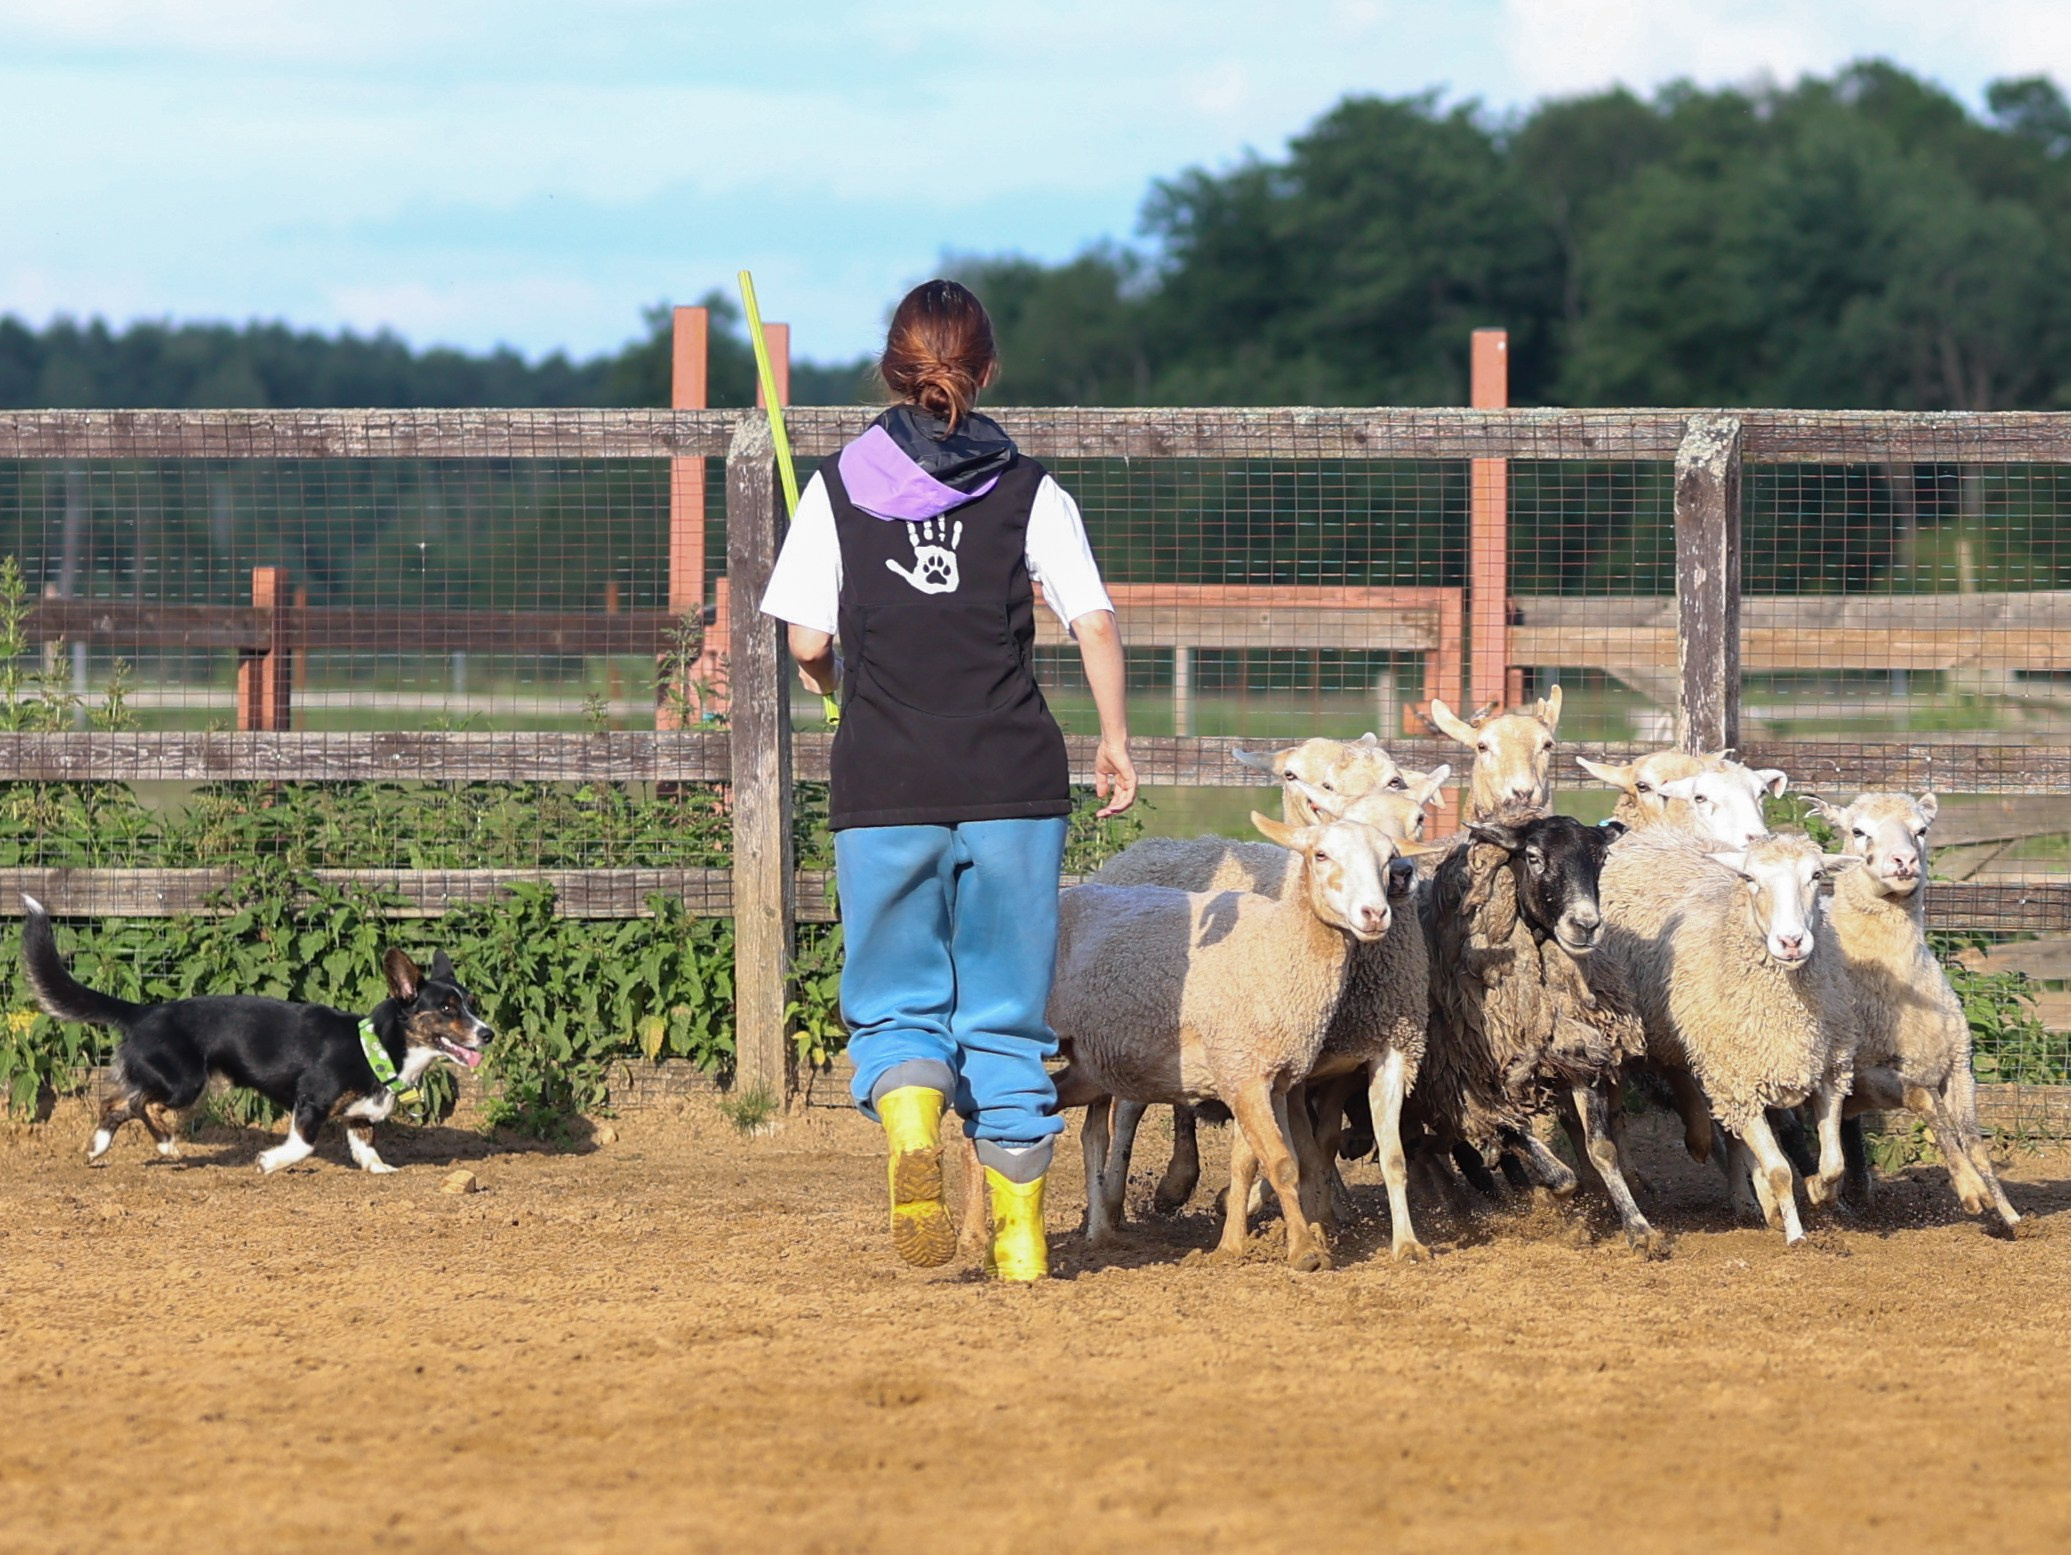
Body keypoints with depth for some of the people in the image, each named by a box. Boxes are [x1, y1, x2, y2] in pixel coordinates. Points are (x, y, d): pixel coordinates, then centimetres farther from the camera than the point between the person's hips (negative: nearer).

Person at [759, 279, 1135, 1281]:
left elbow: (807, 642, -1)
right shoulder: (1029, 492, 3)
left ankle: (912, 1127, -21)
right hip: (1014, 781, 1)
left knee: (896, 1003, 10)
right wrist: (1115, 742, 9)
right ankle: (1020, 1236, 11)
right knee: (1006, 1011, 10)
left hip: (885, 784, -1)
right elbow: (1095, 623, -3)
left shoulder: (839, 489, 3)